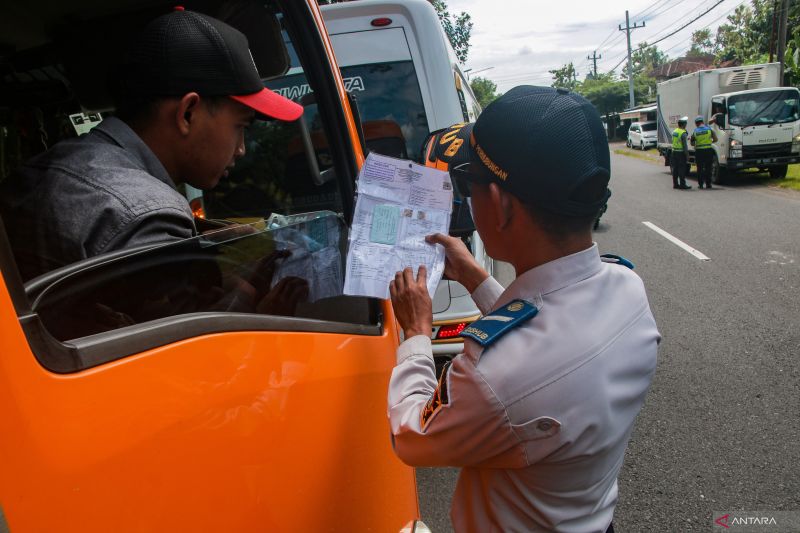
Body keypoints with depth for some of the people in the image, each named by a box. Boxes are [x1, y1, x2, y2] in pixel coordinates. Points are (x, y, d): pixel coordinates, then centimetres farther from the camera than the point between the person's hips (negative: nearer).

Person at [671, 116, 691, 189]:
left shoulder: (674, 131, 9)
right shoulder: (683, 133, -15)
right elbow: (684, 145, -16)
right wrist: (687, 154, -11)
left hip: (674, 151, 7)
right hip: (681, 152, -7)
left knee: (675, 168, 10)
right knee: (682, 169, -3)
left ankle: (675, 184, 14)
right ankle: (682, 184, -1)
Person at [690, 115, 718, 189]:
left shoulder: (695, 132, -1)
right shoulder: (709, 129, -1)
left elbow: (692, 143, 5)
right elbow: (715, 139, 0)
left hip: (699, 151, 0)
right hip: (708, 150, 0)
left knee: (700, 168, 7)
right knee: (708, 168, 9)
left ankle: (700, 184, 6)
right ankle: (708, 184, 11)